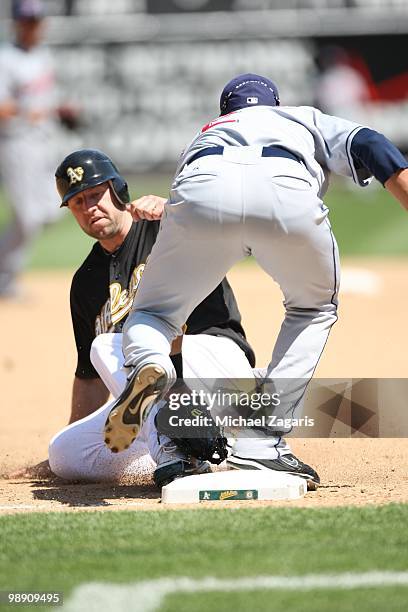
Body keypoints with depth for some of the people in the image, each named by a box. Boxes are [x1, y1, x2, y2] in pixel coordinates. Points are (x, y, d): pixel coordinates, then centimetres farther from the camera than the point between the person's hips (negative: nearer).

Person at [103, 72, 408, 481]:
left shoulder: (204, 136, 47)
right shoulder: (308, 121, 41)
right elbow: (370, 148, 19)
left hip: (203, 193, 1)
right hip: (287, 193, -1)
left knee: (150, 314, 21)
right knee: (315, 307, 28)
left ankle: (147, 361, -19)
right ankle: (260, 447, 12)